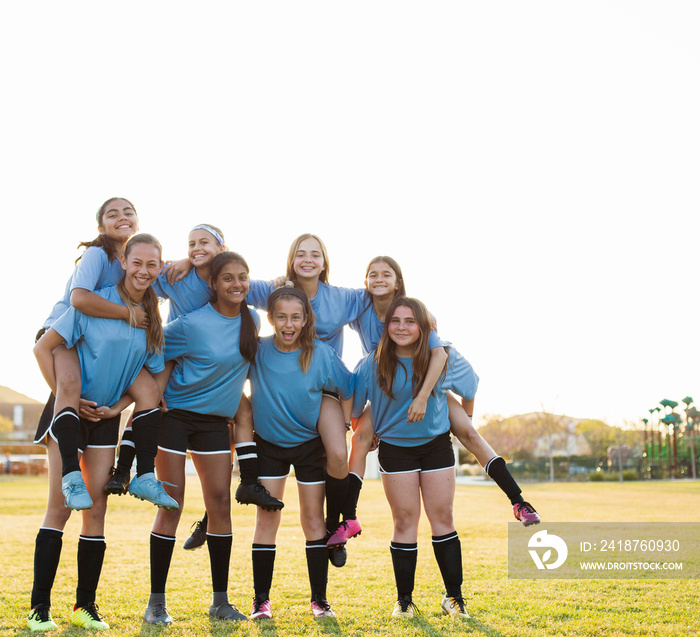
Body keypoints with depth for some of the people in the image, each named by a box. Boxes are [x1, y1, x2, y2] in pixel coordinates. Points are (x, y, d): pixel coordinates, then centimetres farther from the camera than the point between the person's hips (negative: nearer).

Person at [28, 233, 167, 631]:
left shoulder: (152, 319, 3)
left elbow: (151, 374, 11)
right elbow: (44, 347, -13)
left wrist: (119, 404, -3)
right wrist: (65, 398, -15)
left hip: (107, 416, 4)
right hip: (71, 411, -4)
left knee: (96, 509, 5)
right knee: (61, 506, -8)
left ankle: (86, 606, 13)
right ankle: (40, 607, -2)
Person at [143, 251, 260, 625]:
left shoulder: (251, 320, 3)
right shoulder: (192, 324, -15)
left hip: (215, 419, 5)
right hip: (175, 414, -5)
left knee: (220, 501, 1)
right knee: (172, 504, -4)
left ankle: (220, 601, 10)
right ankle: (156, 602, 4)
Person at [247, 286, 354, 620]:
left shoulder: (321, 354, -16)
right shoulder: (256, 350, -15)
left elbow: (347, 390, -3)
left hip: (310, 443, 0)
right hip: (268, 443, 0)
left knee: (313, 518, 3)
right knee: (267, 517, -1)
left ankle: (319, 599, 12)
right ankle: (261, 600, 7)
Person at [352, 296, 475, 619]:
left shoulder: (444, 359, -9)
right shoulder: (372, 365, -12)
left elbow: (470, 387, 10)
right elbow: (352, 406, 1)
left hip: (436, 444, 1)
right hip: (394, 447, -1)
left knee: (442, 516, 2)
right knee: (405, 520, 1)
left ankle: (454, 596, 11)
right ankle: (404, 600, 10)